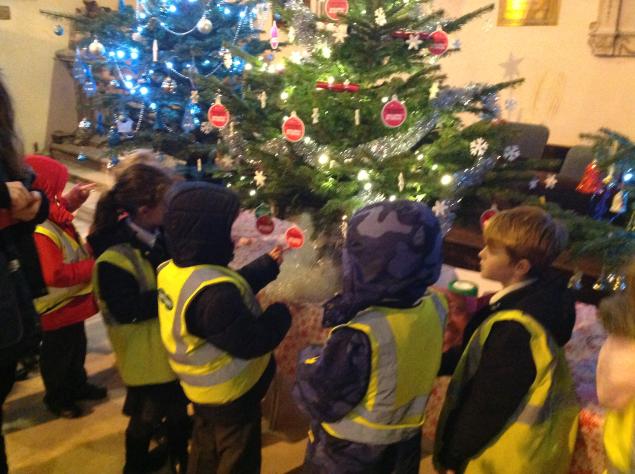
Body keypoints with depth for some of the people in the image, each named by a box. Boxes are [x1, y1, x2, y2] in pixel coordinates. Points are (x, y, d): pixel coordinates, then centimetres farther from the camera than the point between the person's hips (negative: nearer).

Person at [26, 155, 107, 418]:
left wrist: (71, 200, 6)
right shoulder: (38, 233, -35)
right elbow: (56, 275, -36)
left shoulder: (49, 215, -4)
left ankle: (77, 386, 49)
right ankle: (57, 398, 37)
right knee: (57, 357, 15)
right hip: (58, 308, -10)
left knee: (77, 348, 28)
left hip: (72, 302, 10)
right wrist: (93, 266, -27)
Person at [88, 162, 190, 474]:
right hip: (146, 354, -8)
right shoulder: (113, 258, -27)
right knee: (147, 416, 14)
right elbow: (127, 310, -30)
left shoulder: (157, 235, -2)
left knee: (178, 408, 24)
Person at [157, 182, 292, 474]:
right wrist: (281, 313, -15)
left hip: (204, 390, 8)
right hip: (232, 397, -8)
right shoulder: (214, 294, -39)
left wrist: (269, 263, 4)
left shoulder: (173, 270, -8)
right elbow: (251, 342, -32)